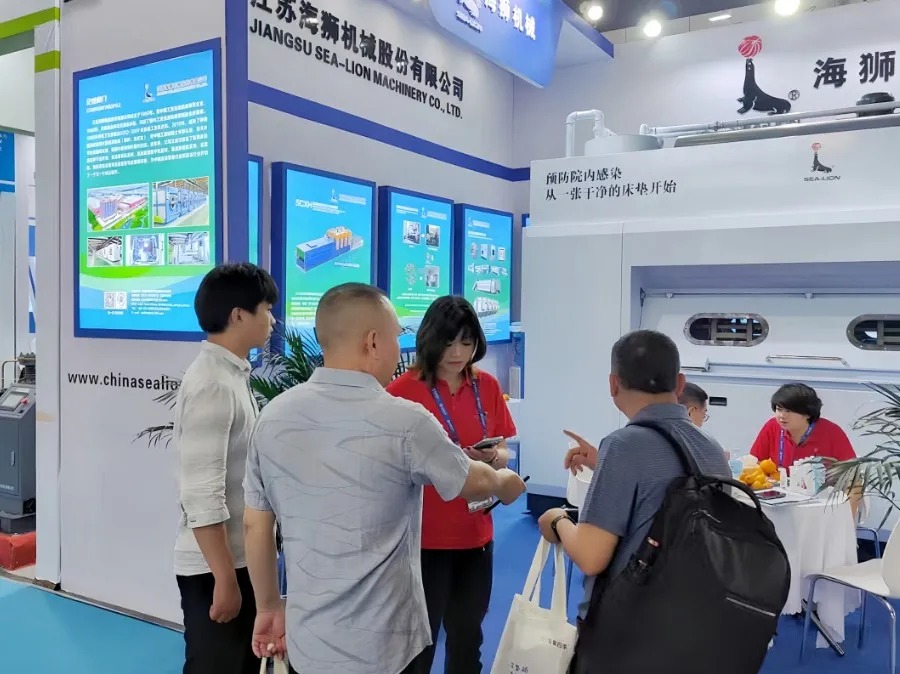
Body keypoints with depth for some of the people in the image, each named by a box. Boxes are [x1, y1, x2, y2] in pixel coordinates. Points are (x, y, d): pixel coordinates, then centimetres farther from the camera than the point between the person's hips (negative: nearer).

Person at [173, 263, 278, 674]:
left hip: (238, 557, 9)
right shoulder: (212, 386, -22)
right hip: (214, 565, -9)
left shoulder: (231, 375, 7)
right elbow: (201, 498, -25)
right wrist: (224, 579, -21)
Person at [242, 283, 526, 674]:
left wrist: (268, 607, 16)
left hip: (306, 641, 5)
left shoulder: (273, 417, -4)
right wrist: (505, 482, 20)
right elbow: (473, 482, -2)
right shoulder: (402, 421, -19)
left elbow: (255, 525, 3)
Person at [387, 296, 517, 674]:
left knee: (468, 634, 16)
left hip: (476, 533, 5)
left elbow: (503, 454, 11)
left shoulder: (487, 386, 3)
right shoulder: (404, 389, -12)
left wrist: (494, 456, -12)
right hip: (424, 537, -4)